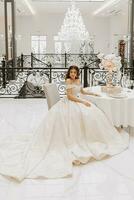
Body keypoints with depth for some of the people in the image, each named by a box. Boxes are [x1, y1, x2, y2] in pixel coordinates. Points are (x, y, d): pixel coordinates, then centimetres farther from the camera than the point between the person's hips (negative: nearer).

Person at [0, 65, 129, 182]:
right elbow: (70, 96, -16)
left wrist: (93, 93, 30)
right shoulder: (68, 80, -10)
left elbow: (82, 92, 31)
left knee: (92, 113, -7)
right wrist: (83, 102, -18)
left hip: (78, 102, 9)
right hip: (69, 103, -9)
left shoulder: (78, 80, 15)